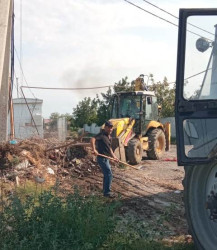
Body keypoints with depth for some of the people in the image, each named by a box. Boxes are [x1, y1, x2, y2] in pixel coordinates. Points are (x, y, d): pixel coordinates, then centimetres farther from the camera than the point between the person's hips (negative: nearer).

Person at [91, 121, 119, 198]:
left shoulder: (109, 136, 14)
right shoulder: (102, 135, -16)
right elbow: (92, 139, -33)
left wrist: (114, 156, 17)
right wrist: (94, 149, -44)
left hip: (106, 159, 10)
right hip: (102, 158, -10)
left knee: (107, 174, 17)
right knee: (109, 174, -9)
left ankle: (105, 191, 28)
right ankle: (107, 192, -2)